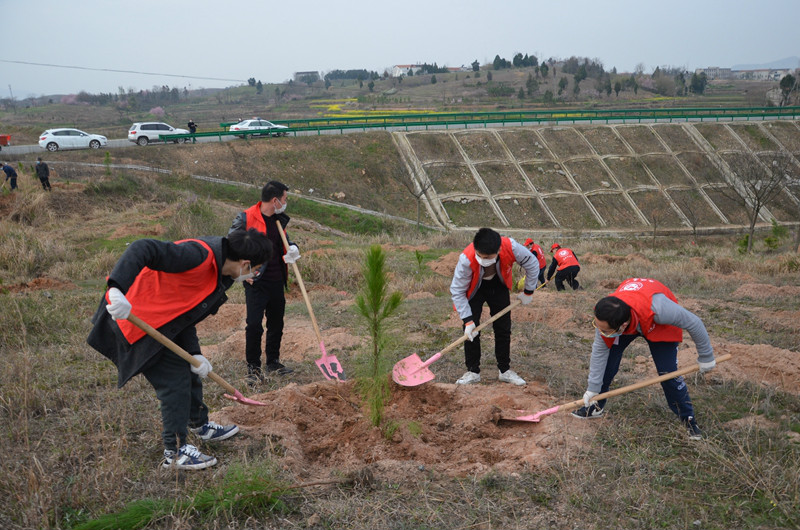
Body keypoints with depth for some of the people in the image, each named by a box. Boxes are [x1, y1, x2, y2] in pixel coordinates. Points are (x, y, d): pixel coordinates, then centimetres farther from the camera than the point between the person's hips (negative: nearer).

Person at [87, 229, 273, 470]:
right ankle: (175, 452, 8)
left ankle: (200, 425, 41)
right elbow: (143, 249, -38)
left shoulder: (217, 276, 3)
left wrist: (194, 354, -5)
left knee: (189, 370, 20)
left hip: (161, 323, 10)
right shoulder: (199, 255, -29)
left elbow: (184, 315, 6)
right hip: (135, 317, -10)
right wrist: (117, 290, -49)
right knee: (175, 380, -6)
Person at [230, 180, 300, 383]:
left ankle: (273, 362, 30)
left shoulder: (279, 219, 10)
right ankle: (253, 367, 8)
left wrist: (291, 249, 3)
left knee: (276, 323, 14)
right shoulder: (245, 218, -11)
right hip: (256, 282, -7)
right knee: (254, 325, -7)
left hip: (277, 282, 7)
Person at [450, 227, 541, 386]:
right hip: (474, 288, -2)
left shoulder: (511, 247, -37)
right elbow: (457, 291, -26)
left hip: (498, 287, 2)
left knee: (503, 328, 3)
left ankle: (505, 370, 18)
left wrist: (528, 292, -5)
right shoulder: (466, 259, -40)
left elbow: (532, 264, -15)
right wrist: (468, 320, -28)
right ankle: (473, 371, 6)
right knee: (471, 330, -9)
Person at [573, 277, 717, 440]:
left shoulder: (658, 309, -48)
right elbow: (599, 351, -19)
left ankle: (688, 419, 12)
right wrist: (593, 389, -14)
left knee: (668, 373, -11)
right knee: (607, 359, -11)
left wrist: (706, 357, -15)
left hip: (659, 324, -2)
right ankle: (596, 406, 11)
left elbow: (694, 323, -30)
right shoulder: (604, 317, -36)